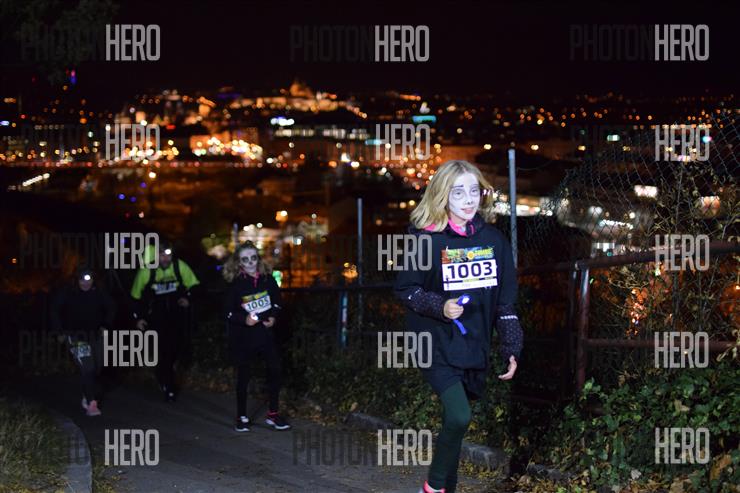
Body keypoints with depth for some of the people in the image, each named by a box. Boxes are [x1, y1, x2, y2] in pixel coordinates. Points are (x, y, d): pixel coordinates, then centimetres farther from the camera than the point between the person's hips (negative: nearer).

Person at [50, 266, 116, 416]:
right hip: (76, 336, -4)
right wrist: (59, 330, -2)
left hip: (96, 335, 4)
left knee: (96, 368, 9)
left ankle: (87, 397, 30)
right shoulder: (67, 293, -11)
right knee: (87, 369, -16)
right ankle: (91, 404, -18)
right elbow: (54, 311, 1)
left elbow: (111, 307, 14)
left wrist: (106, 326, 7)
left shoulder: (99, 293, -4)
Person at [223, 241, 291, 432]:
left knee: (275, 371, -2)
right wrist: (244, 319, -22)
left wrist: (273, 317, -6)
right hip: (243, 337, -2)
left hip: (266, 332, 2)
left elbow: (277, 301, 11)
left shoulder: (267, 279, 1)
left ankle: (273, 415, 11)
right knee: (243, 376, 6)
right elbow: (228, 312, -6)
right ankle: (242, 417, 18)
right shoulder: (236, 284, -7)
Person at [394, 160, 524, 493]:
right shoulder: (426, 239, -8)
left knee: (455, 421, 11)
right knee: (459, 416, -19)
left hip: (475, 348, 4)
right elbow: (404, 288, -2)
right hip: (437, 346, -4)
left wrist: (511, 349, 4)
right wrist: (439, 306, -18)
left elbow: (506, 300, 8)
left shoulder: (493, 240, 4)